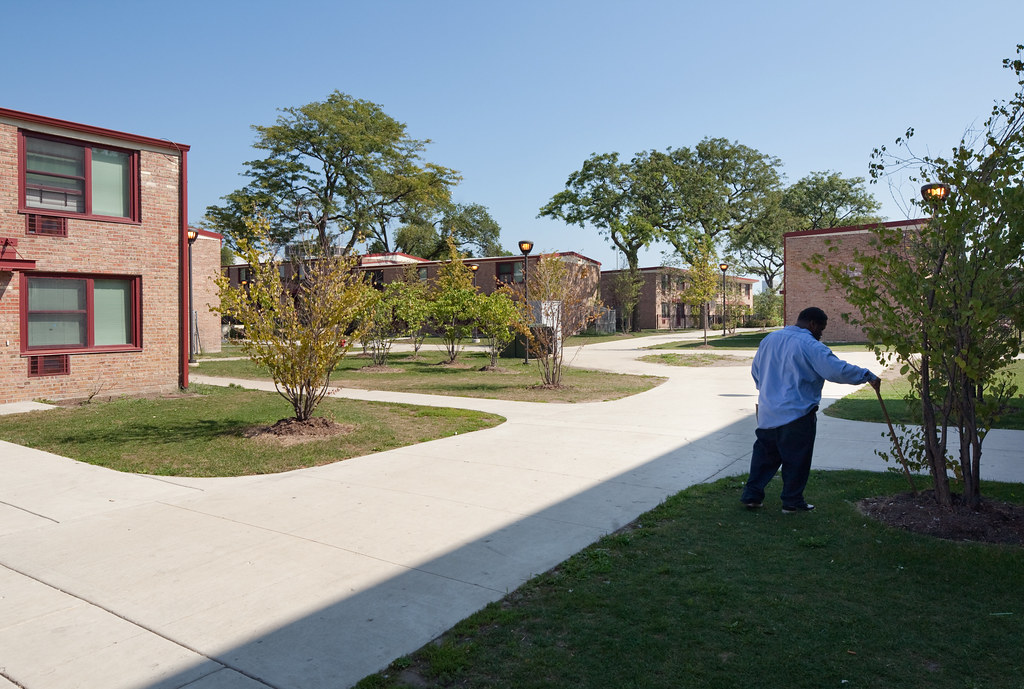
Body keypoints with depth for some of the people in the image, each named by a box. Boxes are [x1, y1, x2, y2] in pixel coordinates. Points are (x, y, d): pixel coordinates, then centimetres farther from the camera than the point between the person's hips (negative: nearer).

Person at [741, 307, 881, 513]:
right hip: (797, 415, -7)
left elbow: (755, 370, 20)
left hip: (767, 413, 7)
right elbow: (838, 369, -20)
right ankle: (792, 502, 14)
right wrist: (868, 376, -8)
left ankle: (751, 495, 17)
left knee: (764, 453, 15)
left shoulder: (770, 339, 10)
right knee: (796, 460, 6)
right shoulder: (810, 346, -13)